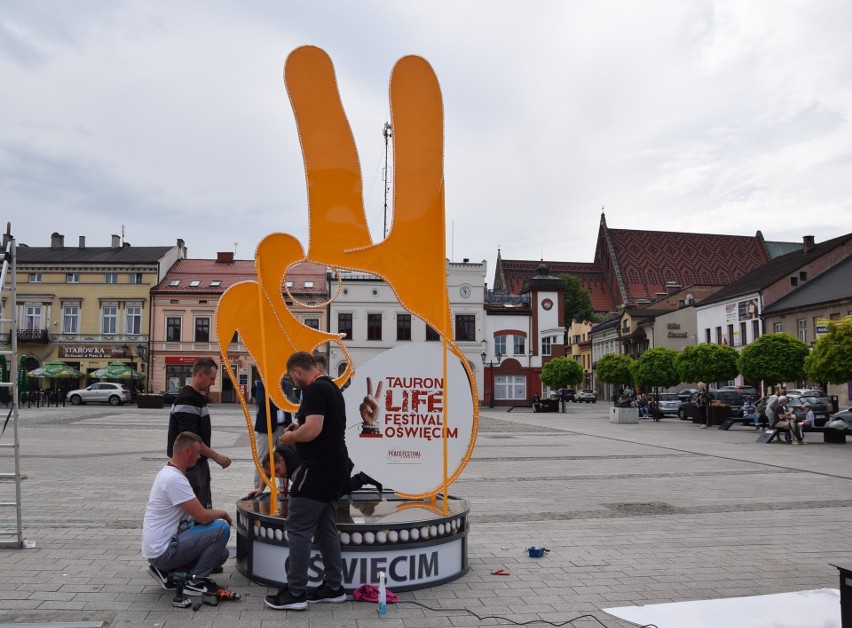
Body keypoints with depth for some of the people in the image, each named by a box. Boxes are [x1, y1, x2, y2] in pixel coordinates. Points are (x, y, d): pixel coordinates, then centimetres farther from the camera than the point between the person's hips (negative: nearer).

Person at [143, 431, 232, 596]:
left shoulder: (168, 472, 10)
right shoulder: (175, 479, -23)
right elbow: (203, 517, -23)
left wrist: (216, 514, 9)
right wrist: (222, 513, -3)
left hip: (157, 548, 10)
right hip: (163, 551, -10)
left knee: (221, 553, 14)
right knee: (222, 528, -17)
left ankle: (167, 572, 12)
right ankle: (195, 581, -5)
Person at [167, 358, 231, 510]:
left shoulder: (197, 397, 11)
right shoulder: (187, 400, -20)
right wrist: (216, 456, -22)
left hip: (199, 462, 10)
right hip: (189, 465, -10)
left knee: (205, 509, 15)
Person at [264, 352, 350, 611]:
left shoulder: (314, 390, -15)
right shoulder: (331, 388, 16)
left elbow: (313, 430, -25)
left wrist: (290, 437, -8)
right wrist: (299, 429, 17)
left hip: (319, 468, -10)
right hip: (334, 468, 10)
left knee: (298, 530, -3)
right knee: (326, 529, 15)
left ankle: (295, 593, 2)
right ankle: (333, 588, 20)